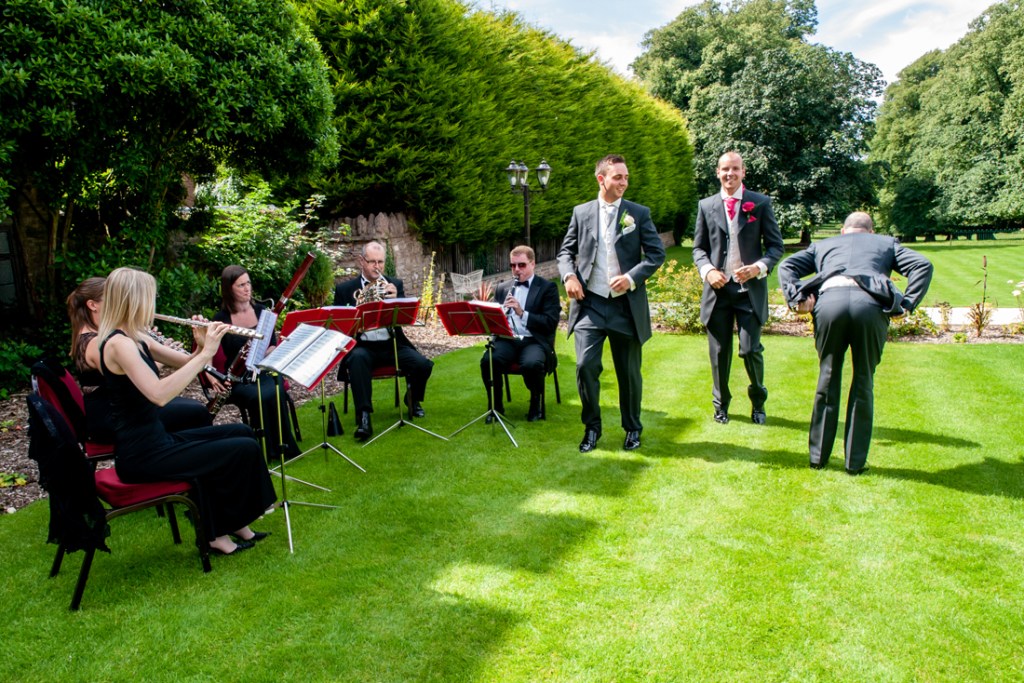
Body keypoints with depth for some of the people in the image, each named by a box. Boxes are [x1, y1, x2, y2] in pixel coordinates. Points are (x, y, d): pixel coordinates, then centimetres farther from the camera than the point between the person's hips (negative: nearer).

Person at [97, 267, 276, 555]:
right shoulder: (118, 343, -20)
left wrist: (202, 347, -6)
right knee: (245, 448, -11)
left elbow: (182, 364, 15)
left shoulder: (136, 338, 9)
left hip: (153, 441, 10)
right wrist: (205, 353, -28)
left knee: (240, 432, 13)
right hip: (142, 455, -10)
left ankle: (234, 523, 17)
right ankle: (217, 533, 8)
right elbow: (159, 394, -33)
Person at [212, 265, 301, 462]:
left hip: (264, 371, 2)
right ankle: (268, 449, -19)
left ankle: (282, 446, -19)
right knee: (259, 397, -33)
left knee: (273, 394, -32)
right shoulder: (221, 319, -1)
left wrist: (266, 352, -18)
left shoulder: (261, 311, 7)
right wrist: (211, 376, -20)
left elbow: (273, 346, 5)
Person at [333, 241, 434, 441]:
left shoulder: (395, 284, 10)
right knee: (357, 359, -36)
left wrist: (396, 299, -21)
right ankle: (364, 416, -33)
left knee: (423, 364, -21)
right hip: (363, 346, -2)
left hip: (392, 344, 2)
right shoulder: (345, 289, 6)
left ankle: (413, 399, 13)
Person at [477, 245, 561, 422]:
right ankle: (496, 405, -6)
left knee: (532, 364, -36)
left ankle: (536, 402, -4)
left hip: (534, 341, -3)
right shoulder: (502, 288, 17)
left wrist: (522, 313, -20)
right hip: (507, 339, 3)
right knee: (488, 361, -30)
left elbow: (551, 322, -8)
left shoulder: (548, 287, 4)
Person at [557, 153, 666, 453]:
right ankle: (592, 427, 11)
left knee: (629, 372, 9)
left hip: (626, 305, 0)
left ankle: (633, 429, 28)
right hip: (590, 304, 0)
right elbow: (566, 251, 12)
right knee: (586, 365, -10)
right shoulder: (581, 212, 7)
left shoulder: (639, 213, 3)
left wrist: (632, 277, -14)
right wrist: (569, 275, -8)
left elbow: (657, 254, 1)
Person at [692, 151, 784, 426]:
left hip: (750, 288, -1)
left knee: (751, 350, -5)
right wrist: (707, 270, -9)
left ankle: (758, 401, 23)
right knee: (719, 352, 8)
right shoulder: (706, 205, 7)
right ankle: (721, 403, 28)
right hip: (718, 288, 2)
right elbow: (699, 248, 11)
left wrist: (760, 267, -15)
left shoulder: (760, 203, 3)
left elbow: (775, 245, 4)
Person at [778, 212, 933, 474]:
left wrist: (797, 299, 8)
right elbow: (923, 265, 16)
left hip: (829, 301, 1)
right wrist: (906, 305, 9)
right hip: (870, 304, -1)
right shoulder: (886, 243, 33)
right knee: (863, 383, 12)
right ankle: (855, 462, 17)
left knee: (827, 380, 15)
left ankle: (818, 456, 22)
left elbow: (786, 266, 20)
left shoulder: (823, 244, 35)